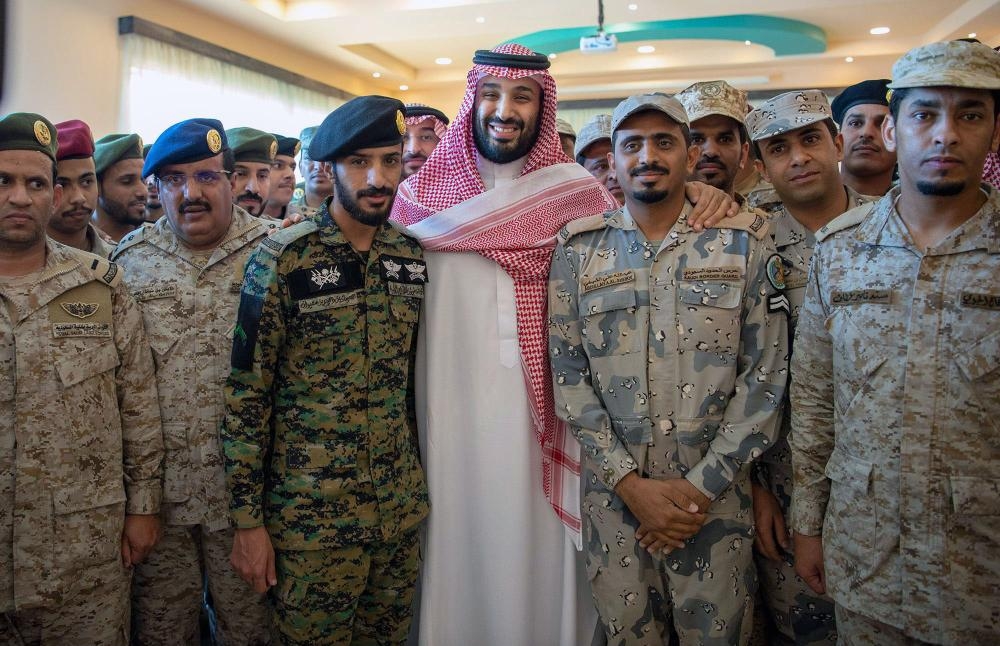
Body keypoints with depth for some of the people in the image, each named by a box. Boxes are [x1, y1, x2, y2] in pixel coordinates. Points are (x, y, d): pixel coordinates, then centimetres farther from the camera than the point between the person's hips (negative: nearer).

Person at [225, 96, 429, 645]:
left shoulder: (412, 258, 3)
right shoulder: (283, 259, -11)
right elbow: (246, 395, -10)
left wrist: (419, 485, 13)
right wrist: (248, 520, -10)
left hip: (401, 509, 5)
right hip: (310, 515, -4)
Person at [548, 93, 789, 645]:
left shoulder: (744, 243, -2)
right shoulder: (578, 250, 0)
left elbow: (766, 374, -5)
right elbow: (567, 373, -3)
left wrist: (701, 485, -10)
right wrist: (629, 482, -10)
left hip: (716, 494, 0)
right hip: (613, 492, 1)